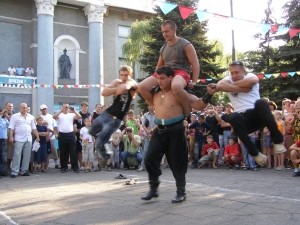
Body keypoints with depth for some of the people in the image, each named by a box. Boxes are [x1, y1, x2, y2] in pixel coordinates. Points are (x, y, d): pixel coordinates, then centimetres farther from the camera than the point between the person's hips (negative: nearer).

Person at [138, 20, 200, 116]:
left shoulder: (185, 45, -1)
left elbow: (195, 64, -5)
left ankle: (188, 110, -20)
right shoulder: (163, 48, 18)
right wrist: (155, 81, 20)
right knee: (142, 87, -14)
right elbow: (159, 66, 28)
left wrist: (194, 82, -15)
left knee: (176, 86, -45)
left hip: (181, 72, -6)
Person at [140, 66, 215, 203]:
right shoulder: (155, 94, 11)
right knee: (149, 159, -1)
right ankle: (153, 189, 14)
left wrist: (208, 94, -27)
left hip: (175, 131, -6)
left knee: (177, 162, 2)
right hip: (159, 131, 6)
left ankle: (181, 192, 18)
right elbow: (151, 104, 35)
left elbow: (198, 105, -13)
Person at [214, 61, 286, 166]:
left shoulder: (250, 75, 10)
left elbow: (253, 80, -18)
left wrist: (232, 84, -8)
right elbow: (219, 86, -14)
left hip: (258, 116, -1)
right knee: (233, 117, -33)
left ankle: (278, 140, -23)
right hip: (244, 120, 1)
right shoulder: (228, 79, 12)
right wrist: (242, 88, -11)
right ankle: (255, 153, -23)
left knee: (260, 103, -32)